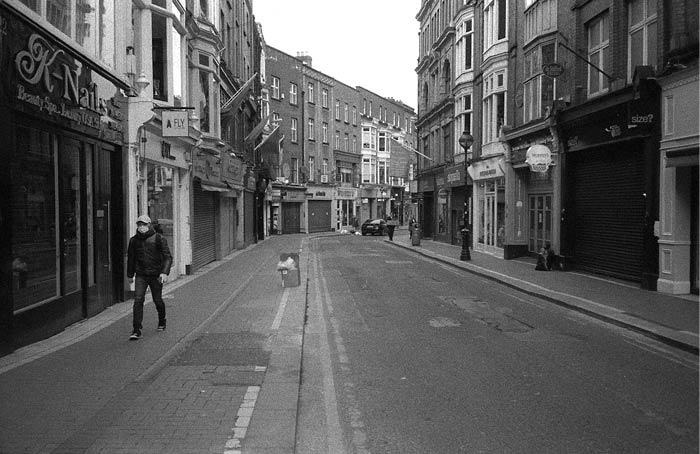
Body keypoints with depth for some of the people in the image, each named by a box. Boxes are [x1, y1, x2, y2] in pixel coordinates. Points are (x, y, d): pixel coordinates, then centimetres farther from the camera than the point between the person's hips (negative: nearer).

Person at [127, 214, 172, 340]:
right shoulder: (134, 240, 3)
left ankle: (162, 321, 37)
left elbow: (167, 257, -10)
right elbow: (130, 258, 16)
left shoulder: (158, 238, -7)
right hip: (141, 275, 2)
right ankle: (137, 330, -8)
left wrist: (165, 272, -22)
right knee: (138, 300, -10)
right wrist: (130, 275, 21)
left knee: (157, 300, 10)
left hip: (156, 275, -2)